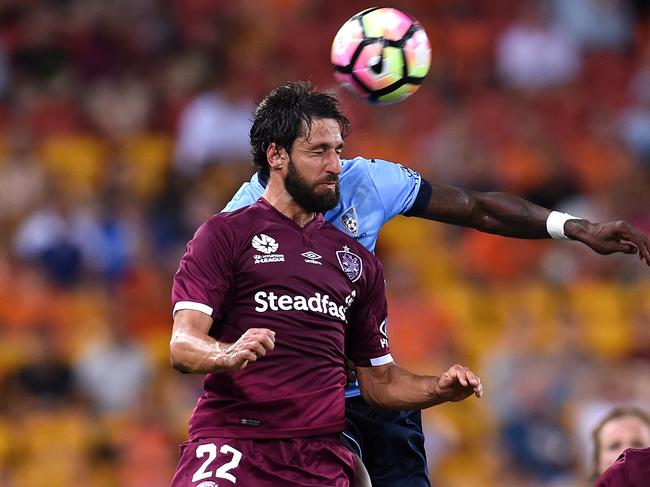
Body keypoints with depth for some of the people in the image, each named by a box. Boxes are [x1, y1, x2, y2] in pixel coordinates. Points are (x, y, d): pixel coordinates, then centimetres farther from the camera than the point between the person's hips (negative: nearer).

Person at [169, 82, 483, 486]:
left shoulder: (359, 261, 21)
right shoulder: (225, 235, 6)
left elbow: (379, 380, 24)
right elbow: (182, 346, -5)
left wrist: (439, 389, 5)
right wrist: (230, 355, -27)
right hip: (231, 444, -5)